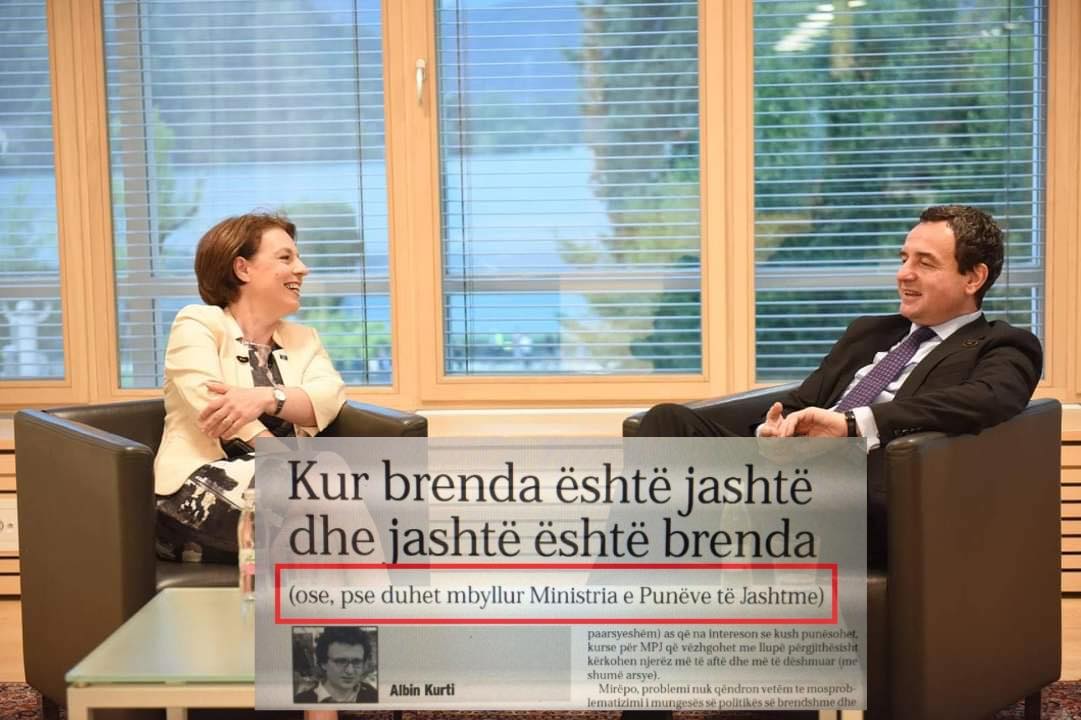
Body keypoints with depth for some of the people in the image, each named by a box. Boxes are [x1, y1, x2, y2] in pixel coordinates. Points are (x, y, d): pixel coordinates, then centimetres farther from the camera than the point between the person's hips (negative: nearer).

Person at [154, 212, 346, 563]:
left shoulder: (303, 339, 25)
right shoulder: (198, 323, 9)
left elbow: (329, 396, 2)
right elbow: (210, 402, -10)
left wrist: (265, 398, -20)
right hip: (198, 490, -4)